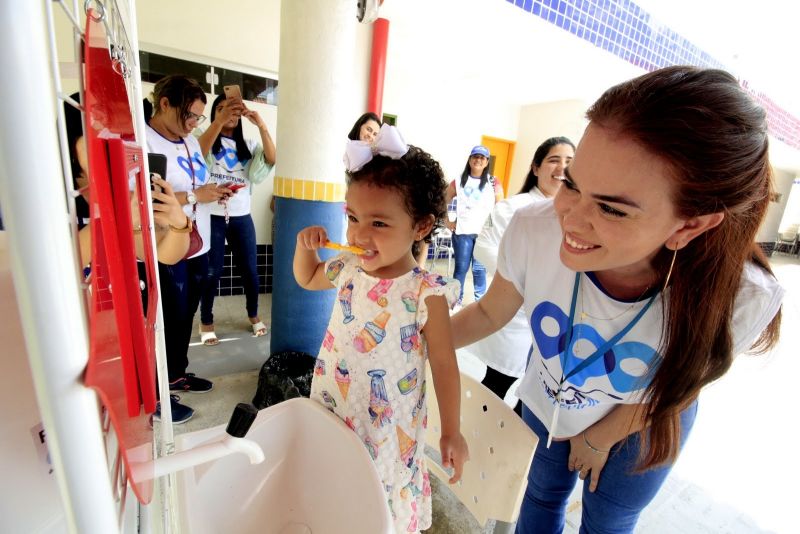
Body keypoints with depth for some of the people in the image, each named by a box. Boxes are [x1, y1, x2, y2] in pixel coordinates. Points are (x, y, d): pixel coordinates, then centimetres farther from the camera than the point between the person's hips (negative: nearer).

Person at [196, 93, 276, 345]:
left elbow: (271, 159, -8)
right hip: (213, 216, -2)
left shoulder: (248, 145, 11)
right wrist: (220, 121, -32)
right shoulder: (207, 139, 4)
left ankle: (253, 315, 27)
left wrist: (262, 126, -19)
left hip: (241, 217, 3)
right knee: (212, 271, 3)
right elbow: (198, 151, -21)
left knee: (249, 269, 7)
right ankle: (206, 321, 22)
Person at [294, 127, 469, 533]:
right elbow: (307, 278, 14)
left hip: (387, 429, -5)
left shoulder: (426, 293, -25)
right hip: (330, 412, 6)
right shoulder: (348, 270, -8)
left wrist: (452, 433, -8)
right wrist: (305, 244, -5)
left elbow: (444, 364, -15)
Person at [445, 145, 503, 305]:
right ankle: (456, 301, 20)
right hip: (462, 232, 1)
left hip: (484, 233, 0)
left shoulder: (493, 183, 3)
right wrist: (447, 223, 4)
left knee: (479, 268, 4)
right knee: (461, 268, 7)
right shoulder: (458, 182, 5)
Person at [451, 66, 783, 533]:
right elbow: (489, 313, -16)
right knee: (543, 494, 28)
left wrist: (599, 439, 0)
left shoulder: (742, 301, -35)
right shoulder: (534, 231, -36)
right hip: (546, 401, 1)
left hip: (642, 427, 0)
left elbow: (672, 389, -15)